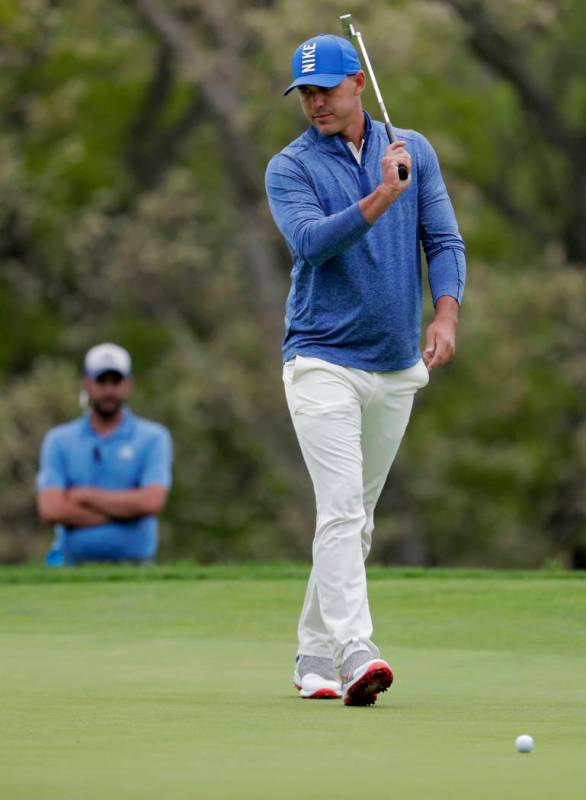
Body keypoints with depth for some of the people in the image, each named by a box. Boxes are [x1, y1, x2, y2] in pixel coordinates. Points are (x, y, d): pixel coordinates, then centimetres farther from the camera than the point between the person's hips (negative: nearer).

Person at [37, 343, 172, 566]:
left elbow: (151, 502, -9)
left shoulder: (153, 438, 6)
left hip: (133, 570, -1)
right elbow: (51, 509, -4)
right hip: (73, 570, 1)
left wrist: (84, 495, -2)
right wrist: (124, 509, -5)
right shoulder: (58, 440, 10)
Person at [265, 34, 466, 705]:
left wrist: (445, 314, -11)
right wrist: (383, 195, -27)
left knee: (357, 519, 10)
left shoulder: (413, 150, 8)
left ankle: (314, 659, 19)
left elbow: (444, 240, 4)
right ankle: (355, 655, -28)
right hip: (322, 363, -4)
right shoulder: (290, 169, -3)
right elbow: (311, 241, -20)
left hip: (397, 367, 4)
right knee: (341, 510, -18)